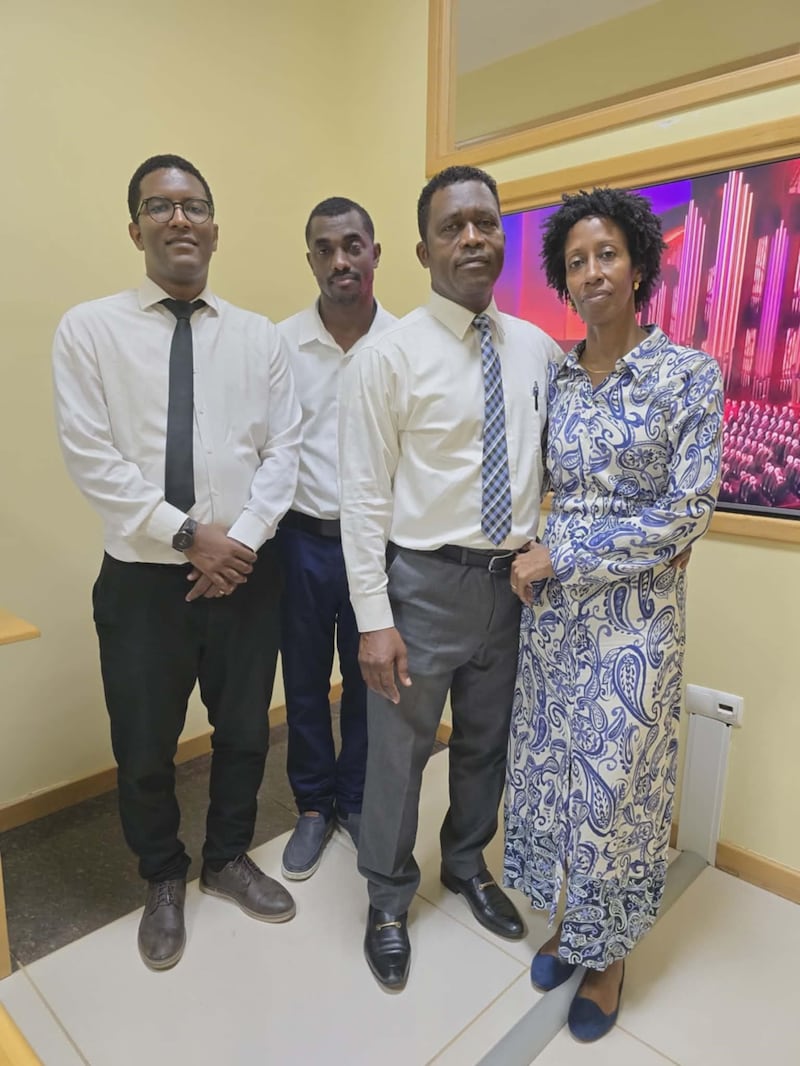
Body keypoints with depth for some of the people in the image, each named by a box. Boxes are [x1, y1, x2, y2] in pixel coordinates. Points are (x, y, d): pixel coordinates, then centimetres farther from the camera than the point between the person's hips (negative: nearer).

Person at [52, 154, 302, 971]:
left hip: (247, 573, 3)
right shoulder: (89, 329, -3)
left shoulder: (259, 336, 4)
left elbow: (283, 449, 0)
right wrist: (189, 535, -16)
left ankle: (228, 859, 45)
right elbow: (91, 460, -10)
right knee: (144, 748, 14)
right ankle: (163, 880, 43)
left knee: (244, 731, 17)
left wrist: (243, 538, -13)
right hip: (143, 579, -2)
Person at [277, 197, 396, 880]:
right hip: (301, 538, 1)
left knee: (369, 678, 13)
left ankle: (356, 799, 37)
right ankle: (313, 806, 35)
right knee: (305, 680, 13)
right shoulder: (280, 344, -2)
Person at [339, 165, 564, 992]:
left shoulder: (539, 349, 4)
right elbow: (364, 496, -12)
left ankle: (467, 866, 50)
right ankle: (387, 901, 38)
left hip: (512, 580, 5)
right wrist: (374, 618, -14)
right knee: (399, 750, 11)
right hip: (424, 583, -4)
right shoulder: (388, 356, -11)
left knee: (487, 742, 22)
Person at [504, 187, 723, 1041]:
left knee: (613, 780, 7)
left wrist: (563, 556, -14)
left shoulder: (689, 374, -7)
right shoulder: (555, 378, 6)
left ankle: (609, 953, 33)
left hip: (634, 610, -4)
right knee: (552, 764, 13)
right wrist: (542, 565, -6)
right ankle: (570, 920, 38)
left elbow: (689, 510, -13)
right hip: (552, 603, 4)